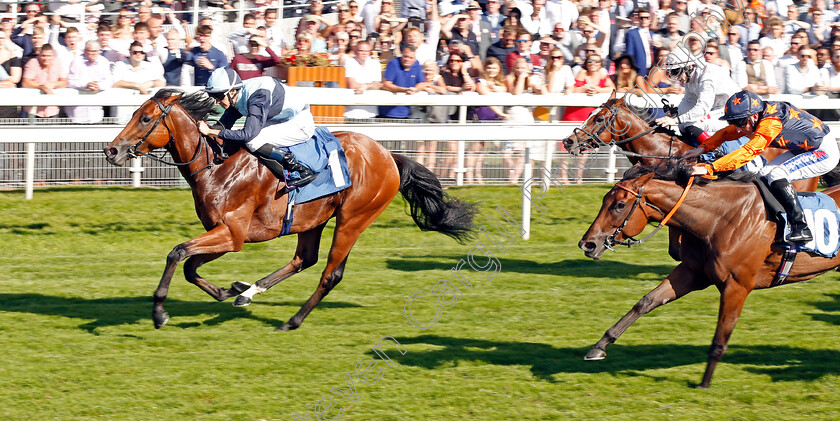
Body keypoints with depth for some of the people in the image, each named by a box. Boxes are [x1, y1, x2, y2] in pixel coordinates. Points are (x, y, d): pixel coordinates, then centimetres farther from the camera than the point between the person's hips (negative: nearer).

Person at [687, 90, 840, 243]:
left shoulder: (770, 123, -31)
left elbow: (748, 152, -39)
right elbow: (727, 133, 10)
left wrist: (709, 168, -44)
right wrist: (703, 148, -4)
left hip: (825, 151, -10)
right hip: (803, 150, 10)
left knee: (776, 175, -24)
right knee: (764, 176, 3)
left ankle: (801, 229, -21)